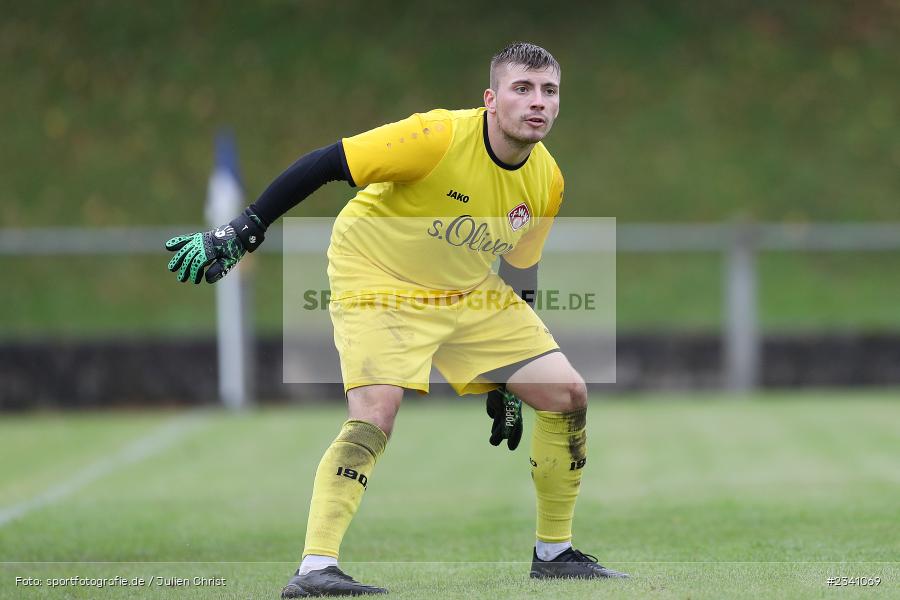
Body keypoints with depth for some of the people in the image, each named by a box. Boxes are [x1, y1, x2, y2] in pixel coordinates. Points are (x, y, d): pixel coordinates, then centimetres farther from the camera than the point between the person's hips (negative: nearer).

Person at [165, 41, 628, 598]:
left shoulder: (547, 181, -5)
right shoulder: (438, 137, -27)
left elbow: (519, 272, 9)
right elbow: (322, 166, -24)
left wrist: (507, 383, 12)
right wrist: (241, 233, -26)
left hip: (472, 294, 7)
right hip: (381, 281, -7)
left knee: (568, 395, 1)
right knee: (376, 414, -28)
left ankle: (555, 552, 17)